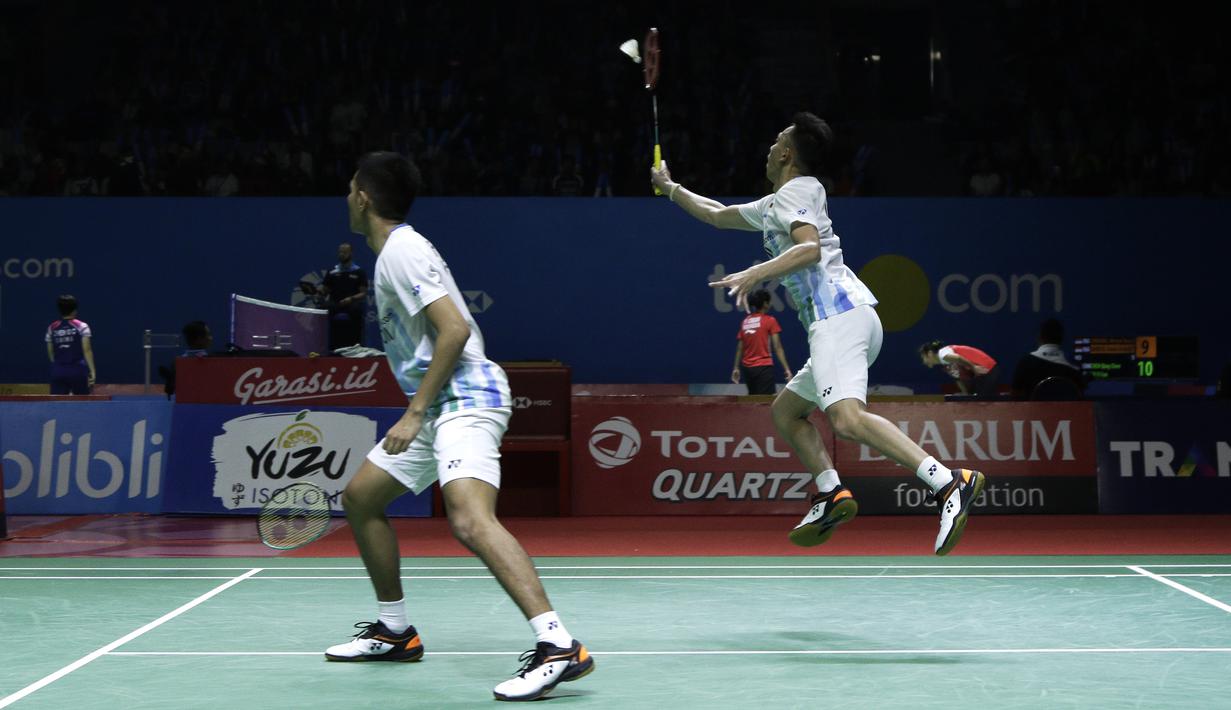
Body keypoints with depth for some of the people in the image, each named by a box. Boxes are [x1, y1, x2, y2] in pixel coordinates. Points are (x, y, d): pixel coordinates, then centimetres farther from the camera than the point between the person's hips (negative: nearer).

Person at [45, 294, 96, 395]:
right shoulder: (81, 326, -3)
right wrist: (92, 371, -9)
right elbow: (87, 350, -9)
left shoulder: (52, 328, 7)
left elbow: (50, 352, 10)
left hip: (58, 371, 2)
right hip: (78, 370, -2)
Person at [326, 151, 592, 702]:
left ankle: (558, 646, -38)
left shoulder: (402, 251, -11)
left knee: (470, 520, -29)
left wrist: (414, 413, -21)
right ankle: (395, 631, 27)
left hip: (465, 398, -11)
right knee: (360, 497, 17)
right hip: (438, 406, 11)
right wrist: (417, 413, 23)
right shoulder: (397, 248, 19)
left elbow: (454, 330, -22)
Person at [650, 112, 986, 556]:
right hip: (836, 323, 10)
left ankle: (951, 483, -38)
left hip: (841, 316, -10)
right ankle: (832, 495, 4)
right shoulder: (774, 205, 30)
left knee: (847, 420, -28)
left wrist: (754, 275, -25)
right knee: (784, 411, 19)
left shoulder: (794, 192, 1)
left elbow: (810, 248, -18)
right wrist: (671, 188, 55)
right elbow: (717, 215, 45)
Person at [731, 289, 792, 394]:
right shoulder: (770, 320, -5)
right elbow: (778, 347, -9)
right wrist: (787, 369, -8)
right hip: (763, 367, -6)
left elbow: (739, 348, 11)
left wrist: (736, 368, 17)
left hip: (747, 367, 6)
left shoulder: (745, 321, 9)